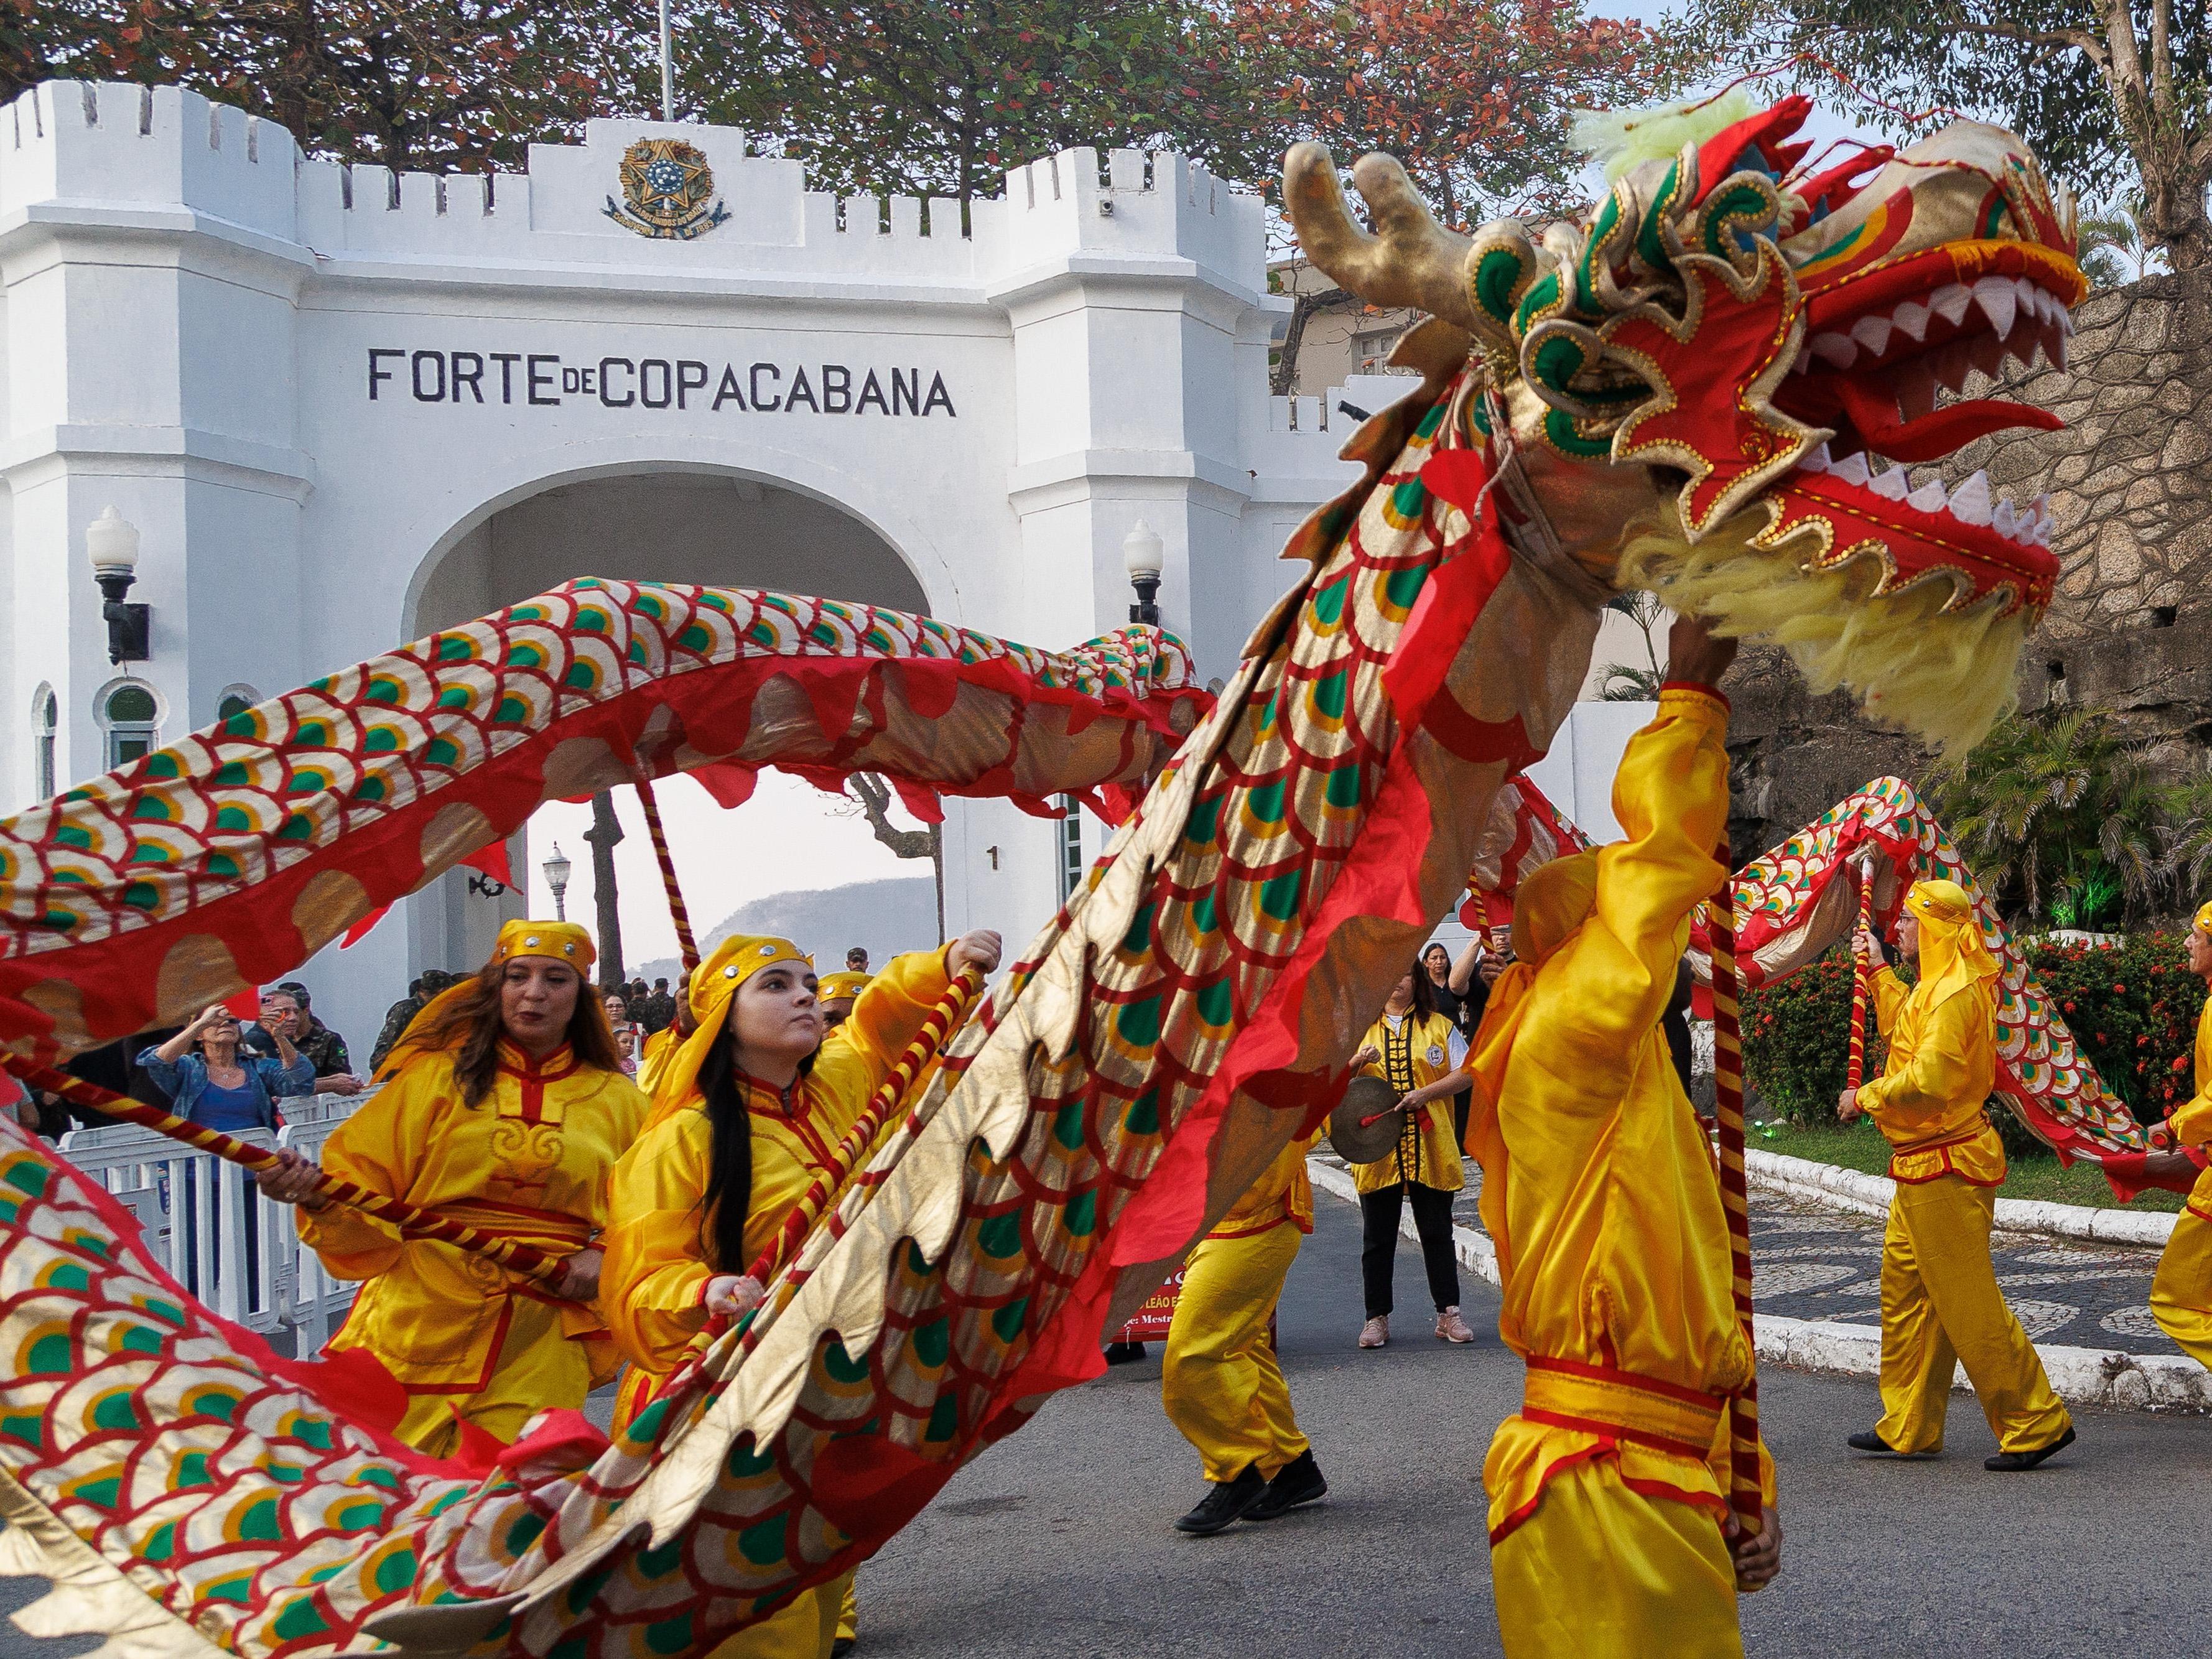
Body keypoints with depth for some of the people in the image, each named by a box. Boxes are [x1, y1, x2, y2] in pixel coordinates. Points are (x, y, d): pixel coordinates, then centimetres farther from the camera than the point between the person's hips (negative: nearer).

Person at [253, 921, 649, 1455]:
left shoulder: (617, 1100, 12)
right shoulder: (438, 1075, 9)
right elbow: (366, 1178, 5)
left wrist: (608, 1255, -1)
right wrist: (318, 1197, -16)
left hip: (539, 1351, 1)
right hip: (417, 1332, -1)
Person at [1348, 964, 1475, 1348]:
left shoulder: (1438, 1026, 8)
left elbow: (1466, 1072, 0)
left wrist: (1426, 1093, -14)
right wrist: (1359, 1062, -14)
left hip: (1429, 1149, -1)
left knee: (1437, 1232, 3)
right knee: (1377, 1237, 4)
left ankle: (1448, 1314, 11)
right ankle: (1377, 1318, 11)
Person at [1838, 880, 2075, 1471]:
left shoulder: (1955, 993, -19)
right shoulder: (1935, 988, 14)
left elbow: (1929, 1079, -27)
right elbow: (1901, 1027, 35)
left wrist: (1865, 1097, -13)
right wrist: (1878, 971, 31)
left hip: (1947, 1168, -11)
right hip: (1921, 1168, 11)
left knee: (1969, 1302, -7)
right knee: (1905, 1292, 14)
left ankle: (2038, 1422, 1)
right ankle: (1908, 1427, 21)